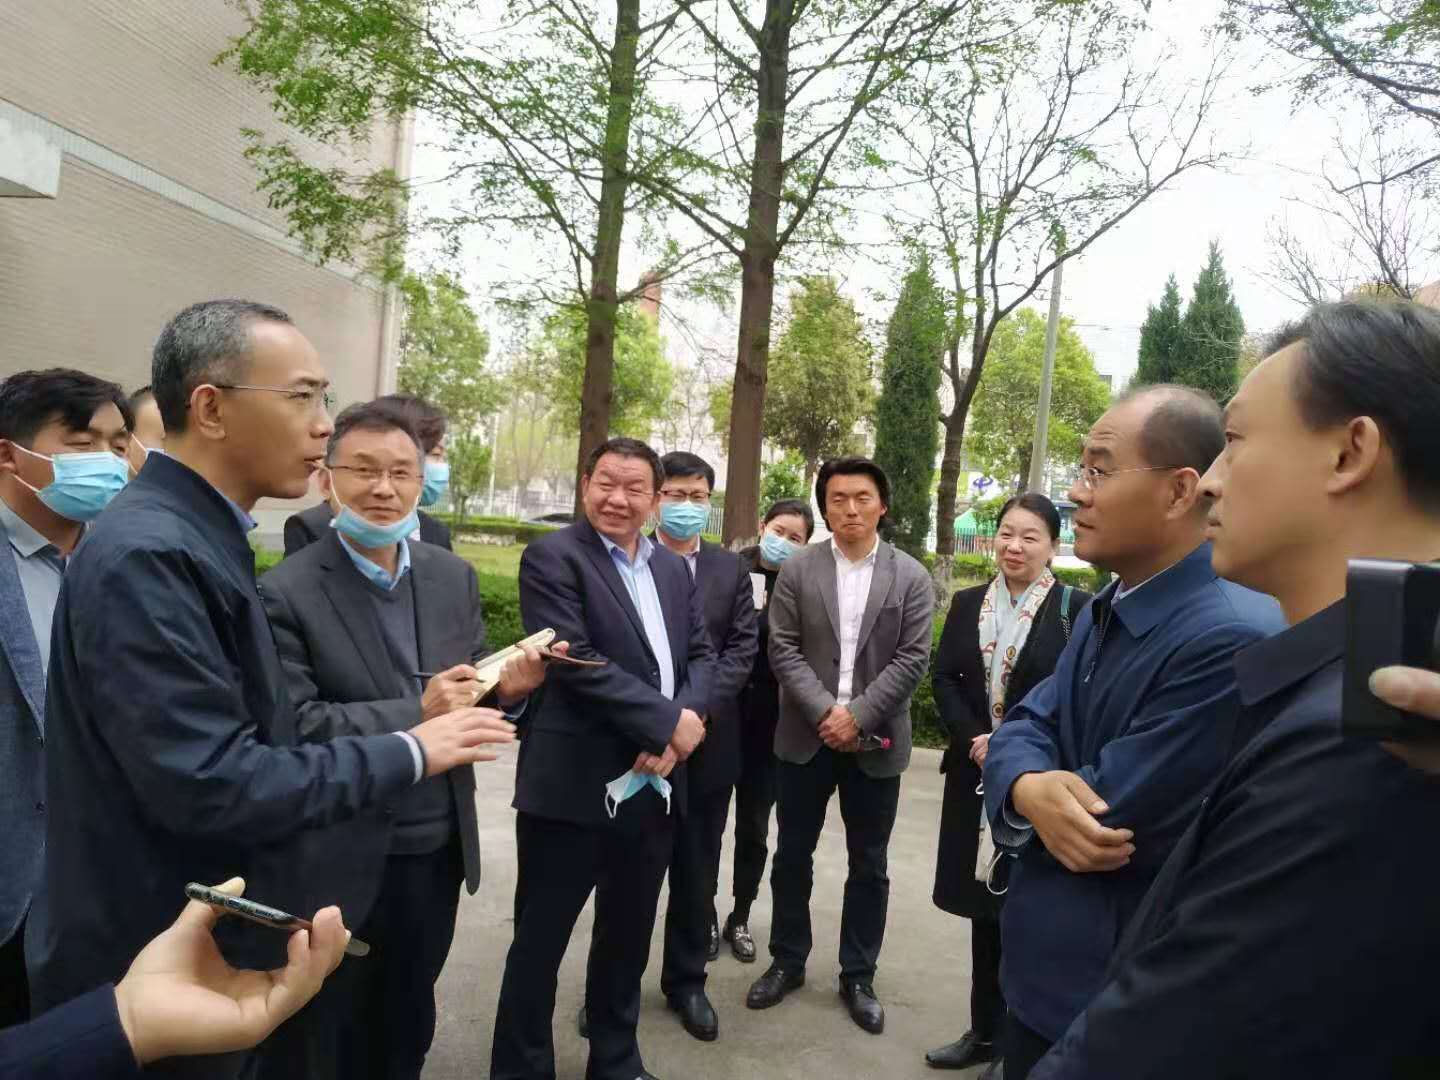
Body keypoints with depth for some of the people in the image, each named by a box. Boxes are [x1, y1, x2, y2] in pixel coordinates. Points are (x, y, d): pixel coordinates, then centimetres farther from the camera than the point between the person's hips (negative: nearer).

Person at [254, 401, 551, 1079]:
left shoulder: (454, 577, 2)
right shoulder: (286, 593, -14)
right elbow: (291, 728, -19)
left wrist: (508, 689, -15)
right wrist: (414, 715, -27)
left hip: (438, 853, 5)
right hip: (339, 865, -4)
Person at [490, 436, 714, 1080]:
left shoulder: (673, 569, 12)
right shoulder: (552, 557, -8)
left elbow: (702, 654, 9)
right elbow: (577, 661, -18)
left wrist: (681, 724, -10)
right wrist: (668, 722, -17)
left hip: (654, 784, 6)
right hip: (574, 785, -6)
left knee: (628, 939, 20)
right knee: (540, 943, 8)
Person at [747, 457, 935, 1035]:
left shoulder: (911, 577, 0)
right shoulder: (797, 570, 0)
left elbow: (911, 659, -6)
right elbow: (783, 650, -4)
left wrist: (858, 716, -15)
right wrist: (824, 711, -16)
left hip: (875, 742, 0)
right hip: (806, 735, 1)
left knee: (869, 865, 10)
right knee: (793, 855, 12)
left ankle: (858, 976, 27)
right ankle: (787, 961, 30)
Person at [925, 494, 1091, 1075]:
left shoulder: (1078, 608, -8)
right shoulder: (967, 603, 6)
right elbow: (944, 678, 4)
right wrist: (974, 740, -11)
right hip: (976, 775, 4)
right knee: (985, 903, 15)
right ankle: (985, 1031, 30)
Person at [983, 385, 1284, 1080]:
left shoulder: (1235, 639, -27)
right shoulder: (1103, 611, 5)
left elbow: (1114, 819, -27)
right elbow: (1026, 724, 0)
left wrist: (1002, 761, -9)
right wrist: (1028, 789, -23)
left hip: (1119, 1002, -7)